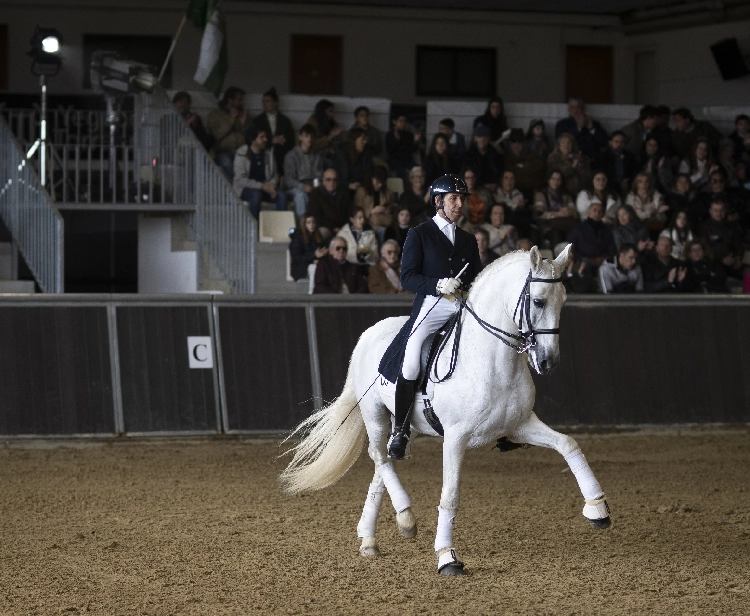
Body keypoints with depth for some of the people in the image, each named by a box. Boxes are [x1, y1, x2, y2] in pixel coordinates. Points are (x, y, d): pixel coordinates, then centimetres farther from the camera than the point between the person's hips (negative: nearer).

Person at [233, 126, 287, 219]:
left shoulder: (268, 154, 8)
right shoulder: (242, 155, -8)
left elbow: (274, 175, 14)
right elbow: (240, 179, -15)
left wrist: (272, 185, -10)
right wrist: (261, 186, -20)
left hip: (264, 187, 5)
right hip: (245, 189, -5)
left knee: (281, 195, -22)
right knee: (256, 194, -37)